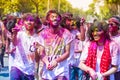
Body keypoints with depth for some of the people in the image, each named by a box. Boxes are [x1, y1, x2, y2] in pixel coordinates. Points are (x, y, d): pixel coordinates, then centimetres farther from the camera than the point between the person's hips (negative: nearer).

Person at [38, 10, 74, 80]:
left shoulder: (66, 33, -5)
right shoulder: (43, 34, 0)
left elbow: (67, 53, -5)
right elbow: (41, 53, -1)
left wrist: (56, 61, -21)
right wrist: (47, 63, -21)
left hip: (61, 69, -2)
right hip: (47, 70, 2)